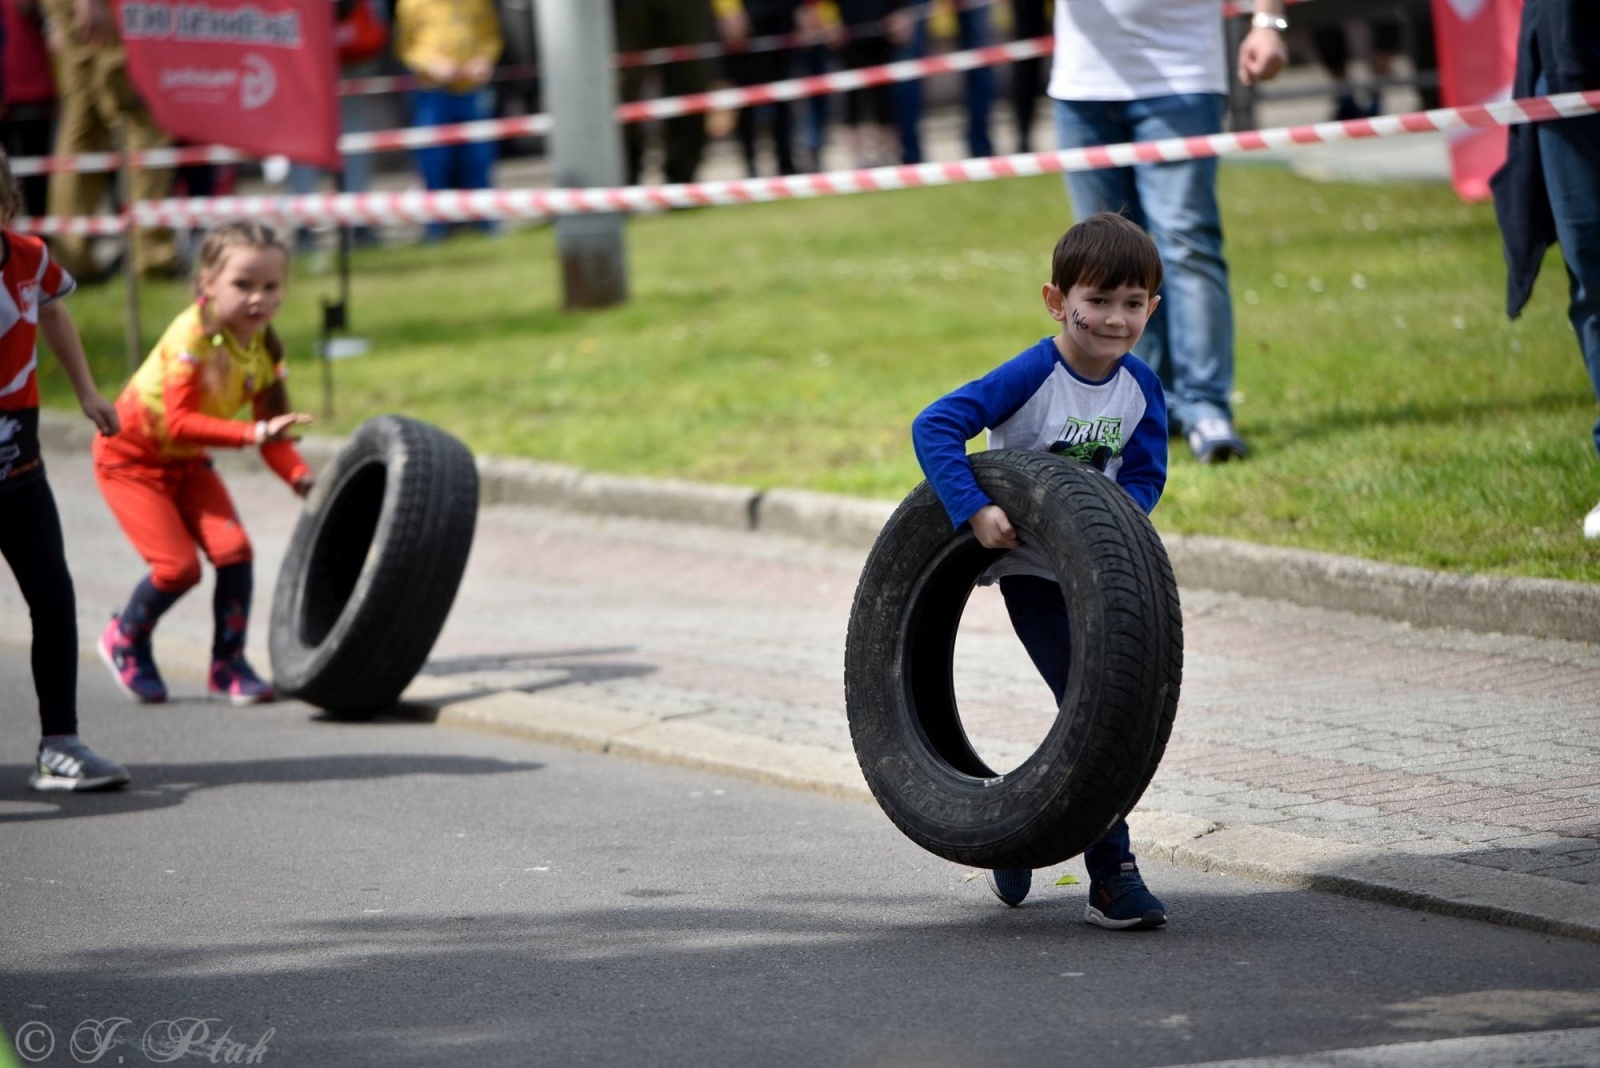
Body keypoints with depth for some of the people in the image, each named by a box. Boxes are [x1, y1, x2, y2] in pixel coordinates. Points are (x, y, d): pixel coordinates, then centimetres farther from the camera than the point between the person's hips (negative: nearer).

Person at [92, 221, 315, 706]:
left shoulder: (265, 350, -7)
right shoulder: (192, 337, -28)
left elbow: (272, 434, -4)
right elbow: (179, 422, -34)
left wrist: (301, 479, -22)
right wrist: (252, 433, -43)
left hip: (186, 461, 6)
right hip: (132, 456, -6)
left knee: (233, 549, -12)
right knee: (179, 566, -14)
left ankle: (228, 664, 5)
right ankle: (126, 640, 16)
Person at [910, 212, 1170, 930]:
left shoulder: (1141, 388, -5)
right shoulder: (1031, 377, -21)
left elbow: (1145, 475, 1)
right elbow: (935, 426, -27)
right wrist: (974, 510, -37)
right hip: (1032, 567, -6)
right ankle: (1111, 876, -8)